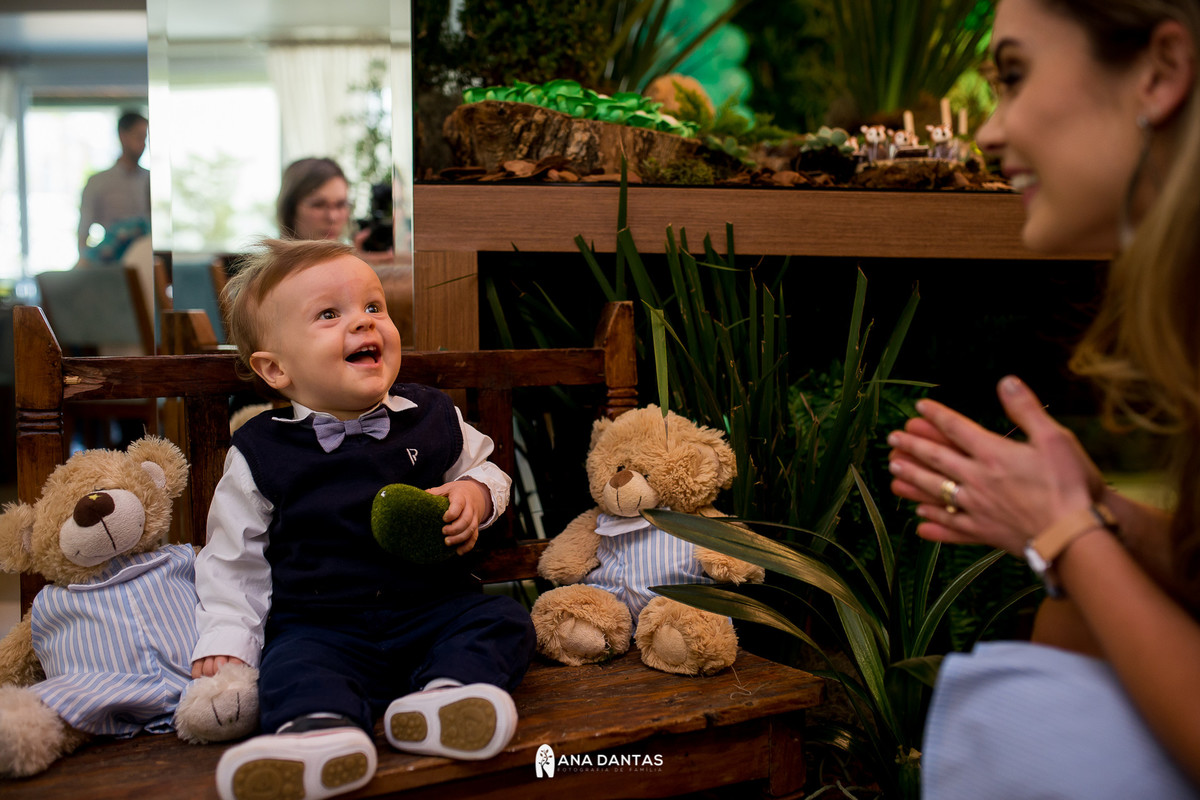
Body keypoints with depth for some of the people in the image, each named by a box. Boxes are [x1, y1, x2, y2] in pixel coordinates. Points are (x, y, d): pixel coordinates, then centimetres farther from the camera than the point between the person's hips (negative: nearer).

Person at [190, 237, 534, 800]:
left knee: (503, 622, -20)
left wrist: (475, 493, -2)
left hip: (436, 610, 3)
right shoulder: (260, 454, 1)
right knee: (293, 667, -31)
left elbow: (483, 466, 22)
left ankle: (444, 693, -43)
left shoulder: (432, 417, 6)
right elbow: (233, 559, 9)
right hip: (320, 624, -2)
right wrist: (226, 639, -2)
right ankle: (321, 728, -59)